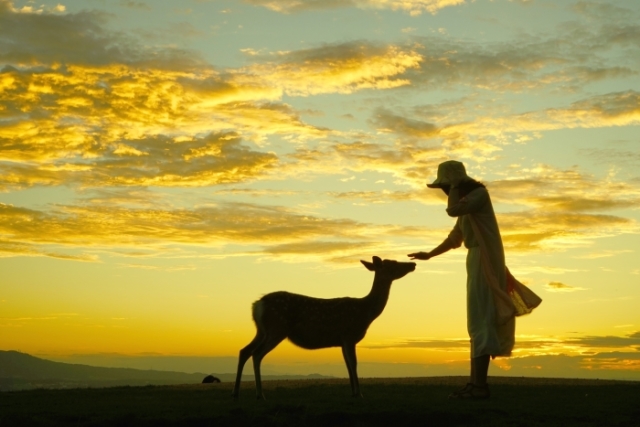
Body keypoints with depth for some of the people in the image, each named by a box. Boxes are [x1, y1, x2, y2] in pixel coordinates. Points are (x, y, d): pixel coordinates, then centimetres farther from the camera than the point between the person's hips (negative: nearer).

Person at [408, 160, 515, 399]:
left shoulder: (479, 193, -6)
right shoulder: (467, 202, 21)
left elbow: (452, 210, -25)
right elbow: (455, 239, 31)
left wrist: (456, 187, -7)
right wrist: (429, 255, 41)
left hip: (484, 262, -10)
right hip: (477, 262, 10)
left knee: (480, 322, -14)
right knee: (479, 323, 8)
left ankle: (479, 385, -16)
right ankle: (475, 383, 11)